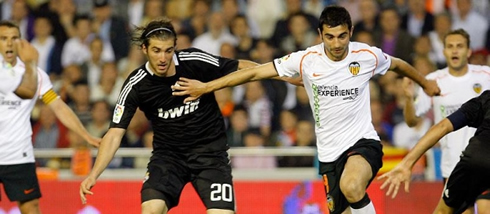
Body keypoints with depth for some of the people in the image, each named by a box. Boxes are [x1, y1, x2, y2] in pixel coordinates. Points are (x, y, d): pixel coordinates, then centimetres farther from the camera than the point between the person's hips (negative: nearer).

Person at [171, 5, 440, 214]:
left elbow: (398, 65, 17)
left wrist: (426, 83, 33)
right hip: (330, 151, 3)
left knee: (351, 186, -33)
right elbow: (255, 72, -2)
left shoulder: (368, 56, -6)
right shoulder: (306, 60, -6)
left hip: (363, 142, -3)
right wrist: (205, 87, -2)